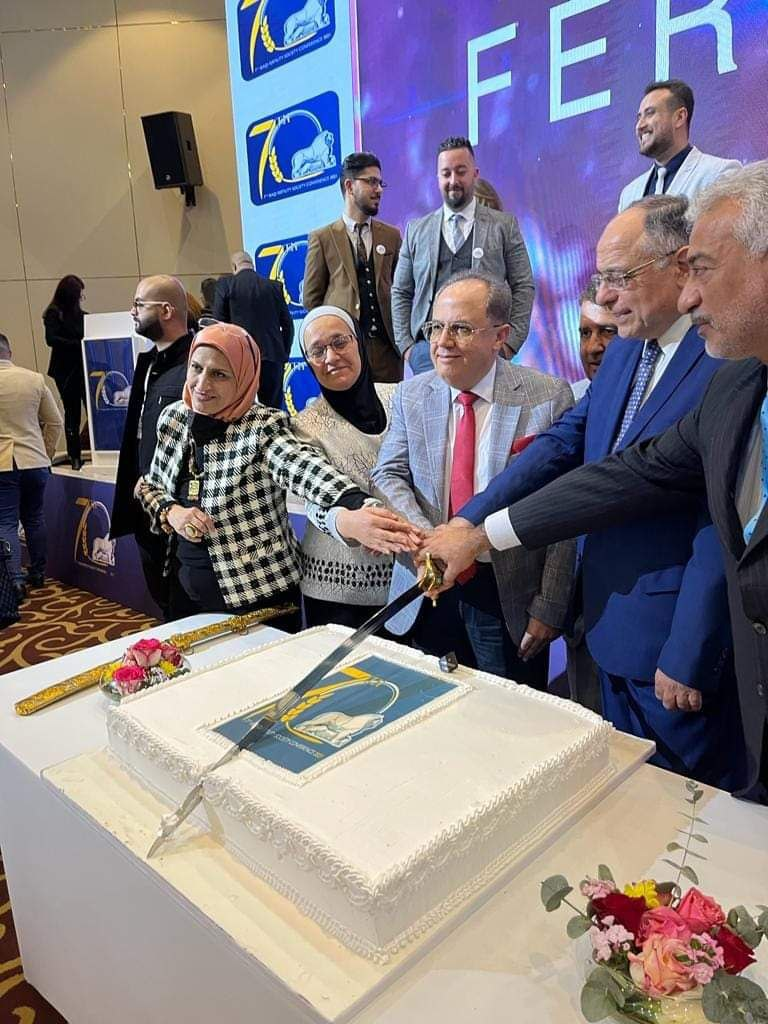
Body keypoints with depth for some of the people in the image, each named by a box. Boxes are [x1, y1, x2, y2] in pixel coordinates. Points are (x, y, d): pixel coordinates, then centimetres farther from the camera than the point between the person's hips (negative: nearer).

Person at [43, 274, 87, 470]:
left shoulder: (80, 314, 10)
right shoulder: (53, 314, -3)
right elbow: (51, 339, -14)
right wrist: (79, 344, -23)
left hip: (84, 368, 3)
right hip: (66, 371, -3)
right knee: (72, 412, 2)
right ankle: (75, 456, 10)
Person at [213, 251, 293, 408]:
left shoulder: (225, 284, 0)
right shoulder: (275, 286, 6)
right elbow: (287, 323, 5)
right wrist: (284, 354, 13)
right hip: (272, 356, 2)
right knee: (273, 408, 6)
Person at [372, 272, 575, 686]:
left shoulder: (549, 397, -9)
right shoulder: (411, 395, 3)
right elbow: (387, 476, 0)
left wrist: (550, 605, -10)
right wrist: (422, 536, -20)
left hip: (511, 599, -2)